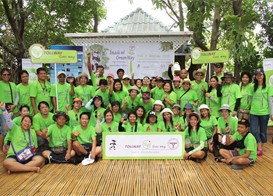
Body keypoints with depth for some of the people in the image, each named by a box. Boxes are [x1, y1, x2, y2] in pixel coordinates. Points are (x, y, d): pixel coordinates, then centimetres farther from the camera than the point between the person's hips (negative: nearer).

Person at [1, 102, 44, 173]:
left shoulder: (32, 132, 20)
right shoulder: (15, 129, 11)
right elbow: (8, 121, -7)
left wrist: (33, 149, 1)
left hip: (28, 156, 3)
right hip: (14, 155, -3)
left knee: (40, 160, -29)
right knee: (6, 163, -37)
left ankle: (15, 169, -29)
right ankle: (32, 168, -34)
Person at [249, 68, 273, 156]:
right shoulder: (253, 87, 9)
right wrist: (251, 108, 10)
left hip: (264, 113, -3)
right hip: (253, 112, 3)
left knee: (263, 131, 8)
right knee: (253, 131, -6)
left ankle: (261, 148, 22)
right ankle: (259, 148, 2)